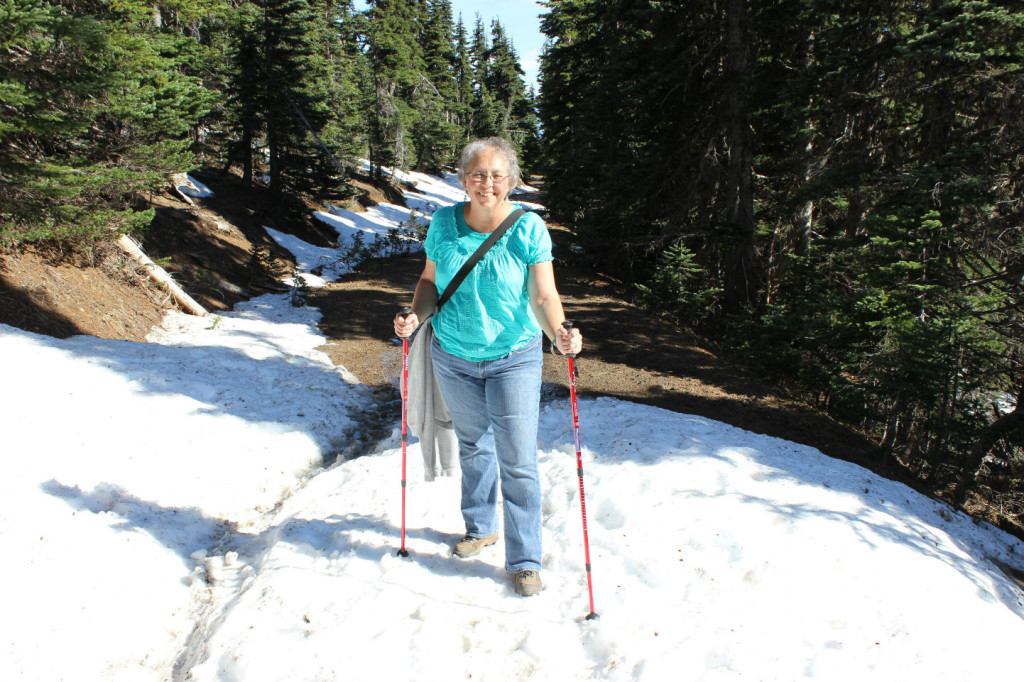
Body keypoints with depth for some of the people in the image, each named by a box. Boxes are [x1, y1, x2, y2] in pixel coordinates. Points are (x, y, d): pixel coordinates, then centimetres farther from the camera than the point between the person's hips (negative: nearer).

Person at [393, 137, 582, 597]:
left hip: (514, 360, -3)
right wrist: (416, 316, -13)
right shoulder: (444, 223, -4)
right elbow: (430, 281, 5)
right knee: (473, 447, 20)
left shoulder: (529, 228, -12)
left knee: (518, 462, -1)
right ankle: (481, 528, 43)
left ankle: (524, 560, 15)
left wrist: (558, 332, -34)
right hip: (454, 359, 3)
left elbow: (544, 295, -15)